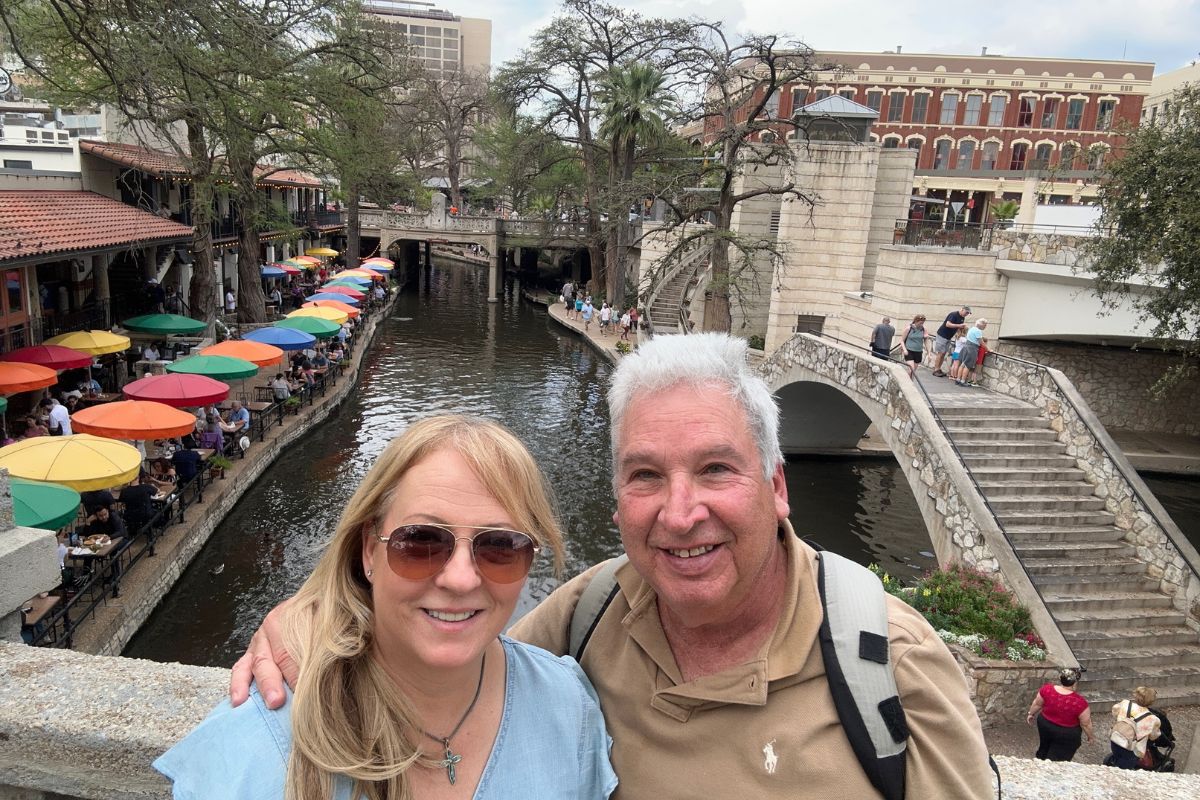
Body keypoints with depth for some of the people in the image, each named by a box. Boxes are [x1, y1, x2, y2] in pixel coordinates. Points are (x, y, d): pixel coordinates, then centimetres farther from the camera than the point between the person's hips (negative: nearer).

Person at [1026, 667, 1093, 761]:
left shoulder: (1046, 689, -20)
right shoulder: (1079, 702, -31)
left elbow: (1037, 704, -2)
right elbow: (1086, 724, -16)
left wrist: (1031, 714, 17)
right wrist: (1091, 736, 3)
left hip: (1044, 725, 5)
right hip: (1067, 734, -5)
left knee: (1044, 748, 30)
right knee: (1057, 760, 16)